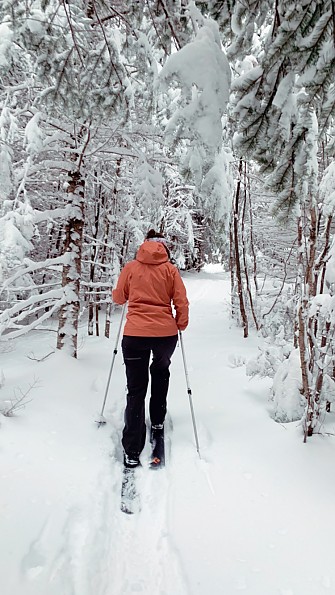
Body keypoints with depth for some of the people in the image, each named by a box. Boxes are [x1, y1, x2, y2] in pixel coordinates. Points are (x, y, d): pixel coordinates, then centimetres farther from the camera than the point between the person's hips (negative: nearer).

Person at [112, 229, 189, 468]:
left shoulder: (131, 267, 5)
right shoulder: (170, 269, 4)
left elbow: (118, 298, 13)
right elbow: (181, 301, 0)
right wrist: (181, 324, 15)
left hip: (135, 334, -1)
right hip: (166, 333, 1)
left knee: (136, 390, 5)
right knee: (161, 370, 31)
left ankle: (132, 451, 3)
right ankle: (158, 420, 37)